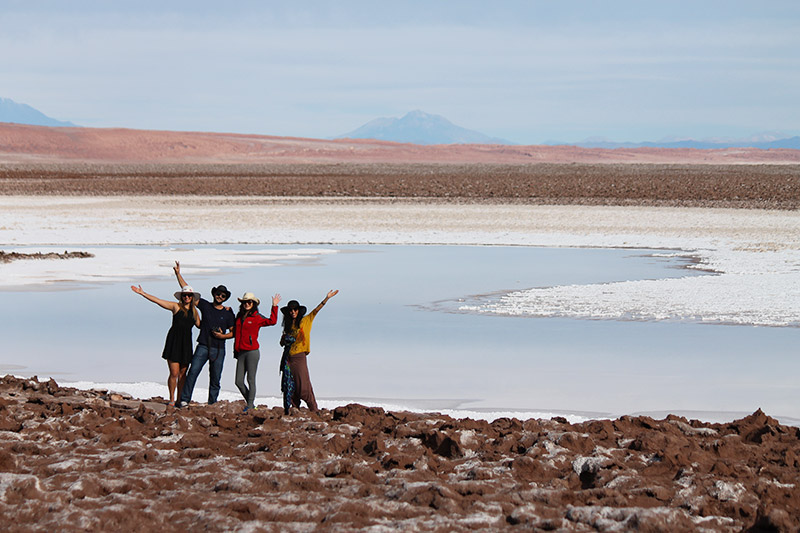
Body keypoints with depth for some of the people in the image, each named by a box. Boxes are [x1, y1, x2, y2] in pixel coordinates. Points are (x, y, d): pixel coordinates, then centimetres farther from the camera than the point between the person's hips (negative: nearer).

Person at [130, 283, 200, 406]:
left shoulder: (194, 311, 13)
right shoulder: (176, 306, 3)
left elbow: (200, 325, 19)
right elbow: (157, 300, 1)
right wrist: (142, 293, -3)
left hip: (186, 343, 3)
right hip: (174, 341, -3)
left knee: (182, 373, 4)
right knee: (174, 373, -6)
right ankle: (171, 399, 5)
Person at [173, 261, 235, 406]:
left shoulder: (228, 313, 8)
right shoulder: (205, 305, 7)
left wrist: (223, 336, -7)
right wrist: (178, 274, 3)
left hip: (219, 349, 1)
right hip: (203, 347, -1)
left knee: (215, 379, 2)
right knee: (193, 372, -14)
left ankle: (212, 404, 9)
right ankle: (184, 399, -15)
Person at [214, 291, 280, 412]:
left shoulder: (257, 317, -1)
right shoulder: (239, 317, 15)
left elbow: (272, 321, -12)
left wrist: (274, 306, -14)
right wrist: (222, 336, 18)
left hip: (252, 352, -6)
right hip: (241, 352, 6)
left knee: (251, 380, -4)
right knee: (239, 382, 3)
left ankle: (249, 406, -1)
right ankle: (250, 403, 16)